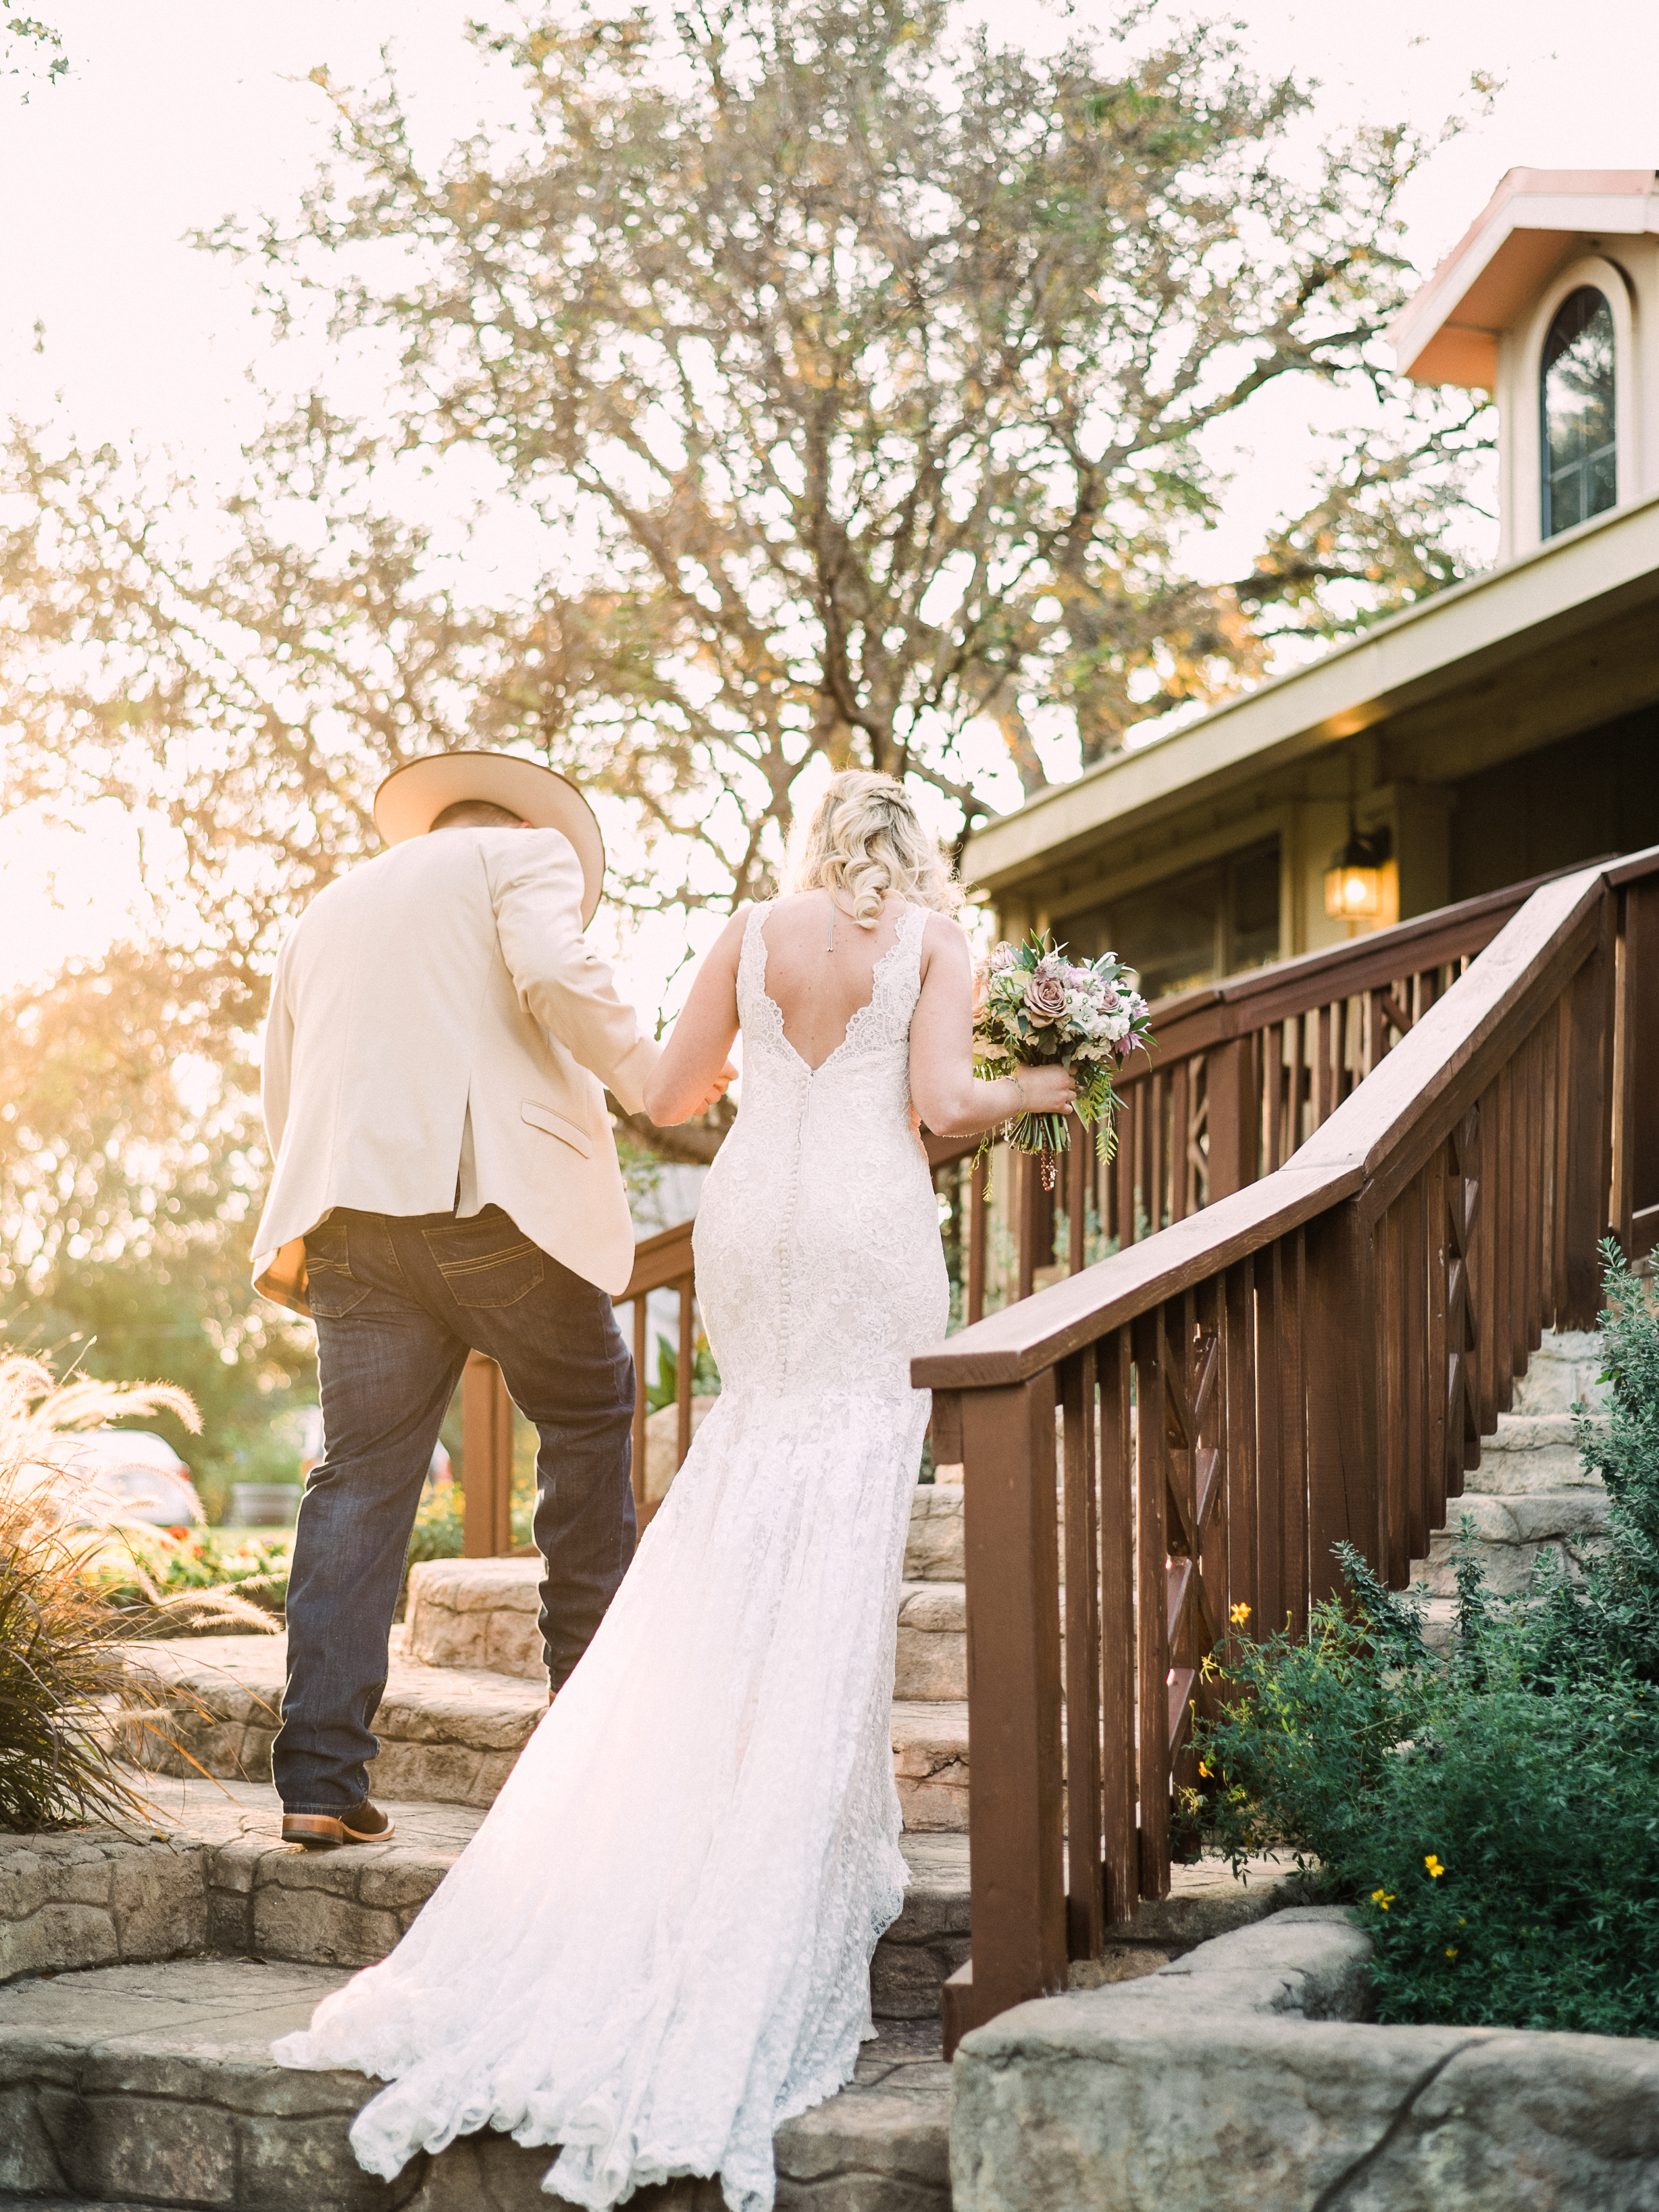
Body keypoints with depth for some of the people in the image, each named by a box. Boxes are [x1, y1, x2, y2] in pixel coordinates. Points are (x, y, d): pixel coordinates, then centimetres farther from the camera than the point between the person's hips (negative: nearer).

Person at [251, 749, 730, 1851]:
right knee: (588, 1418, 13)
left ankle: (320, 1777, -5)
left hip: (351, 1220, 5)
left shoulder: (329, 909, 29)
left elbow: (282, 1096, 28)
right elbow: (553, 972, -11)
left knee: (361, 1476, 2)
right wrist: (646, 1078, 1)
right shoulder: (525, 855, 10)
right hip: (499, 1201, -5)